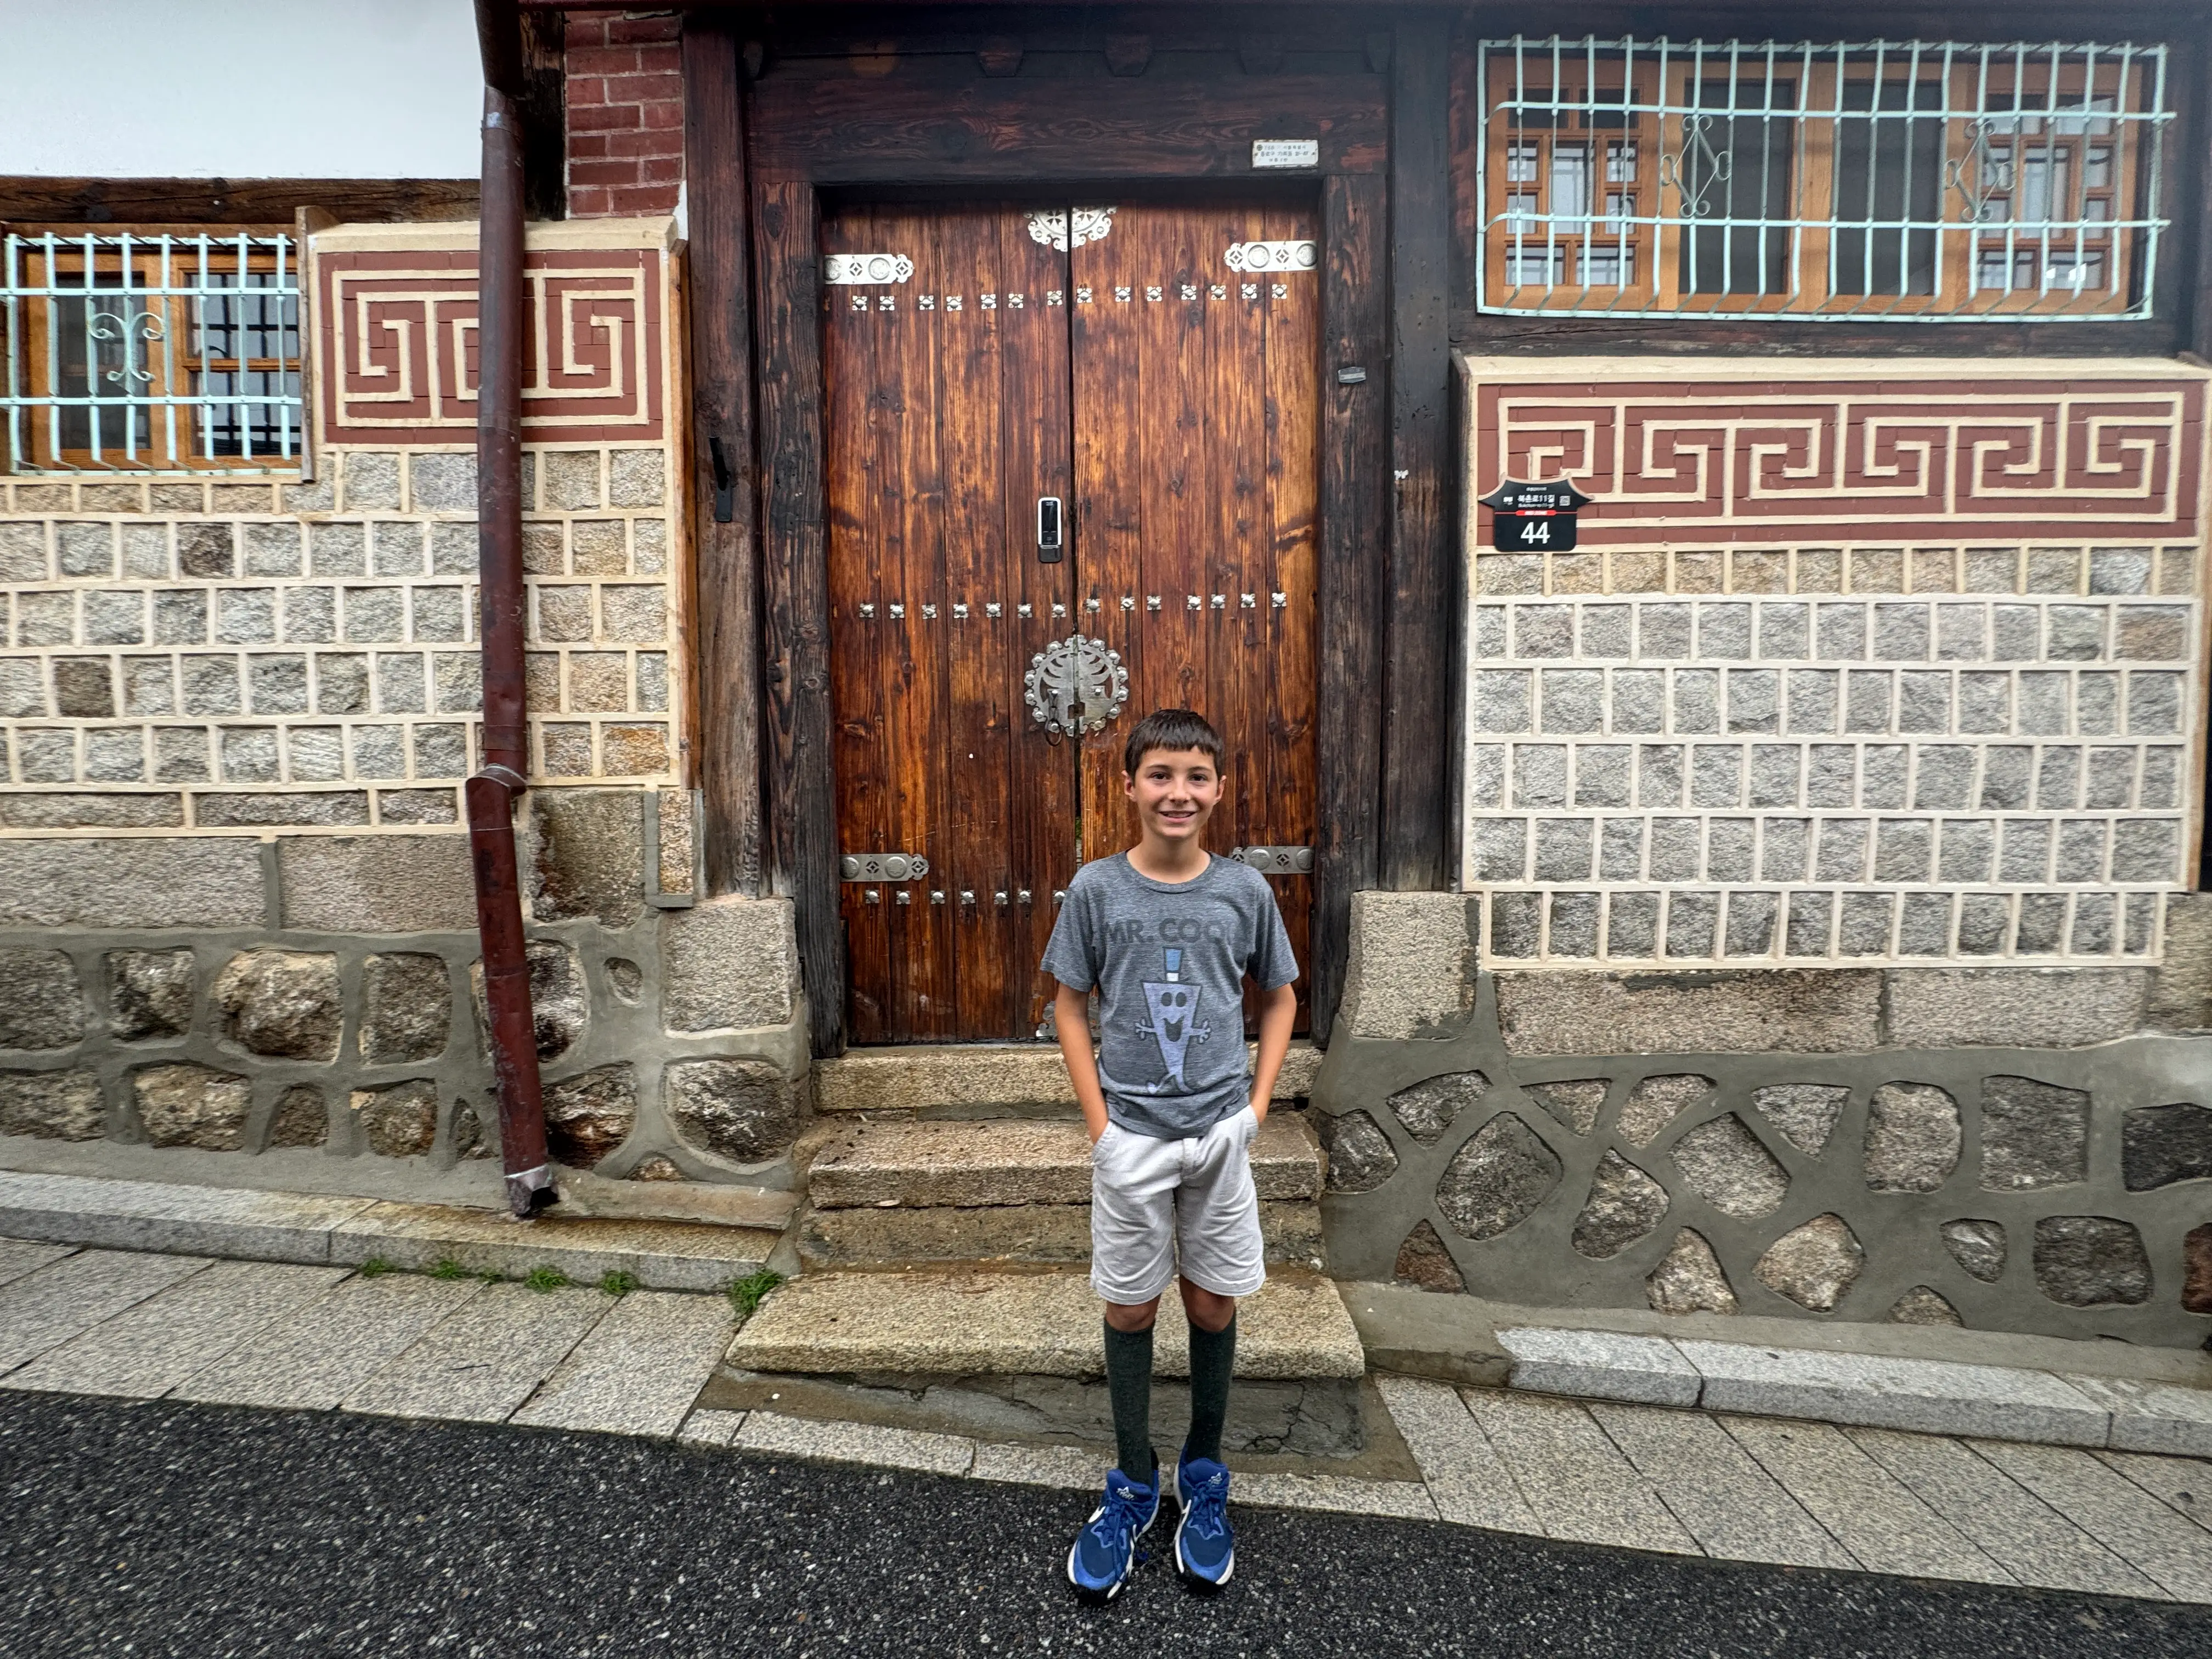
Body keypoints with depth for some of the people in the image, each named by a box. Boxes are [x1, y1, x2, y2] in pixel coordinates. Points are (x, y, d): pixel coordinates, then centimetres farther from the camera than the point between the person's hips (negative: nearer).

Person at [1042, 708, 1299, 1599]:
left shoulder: (1244, 890, -4)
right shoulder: (1097, 888, -6)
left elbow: (1279, 998, 8)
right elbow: (1071, 1007, 1)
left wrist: (1257, 1103, 0)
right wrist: (1098, 1121, -5)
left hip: (1219, 1132, 1)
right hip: (1132, 1136, -1)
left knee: (1213, 1306, 12)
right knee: (1130, 1308, 10)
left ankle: (1204, 1476, 33)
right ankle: (1133, 1486, 30)